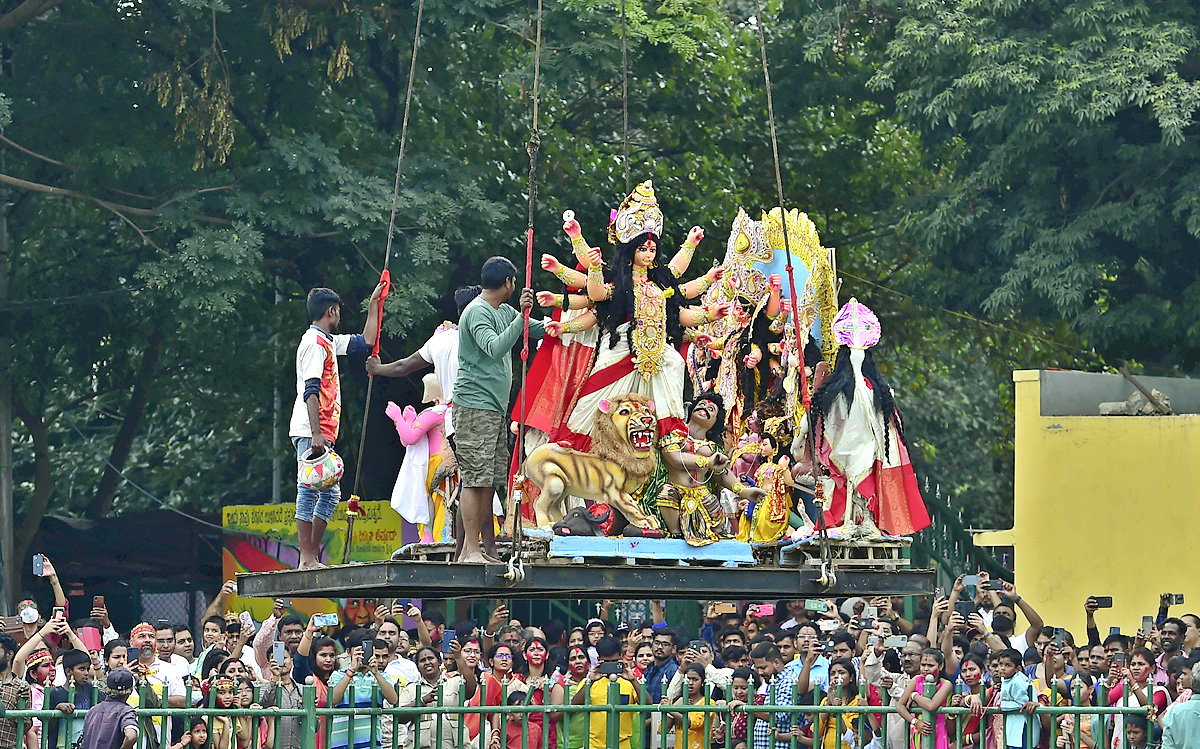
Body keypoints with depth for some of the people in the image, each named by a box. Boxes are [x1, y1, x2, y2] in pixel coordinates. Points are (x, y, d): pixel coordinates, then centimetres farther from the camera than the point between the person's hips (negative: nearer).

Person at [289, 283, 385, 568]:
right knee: (309, 491, -12)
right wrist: (316, 434, -25)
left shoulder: (328, 342, 22)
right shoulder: (315, 342, -9)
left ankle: (312, 557, 10)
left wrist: (374, 304, 33)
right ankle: (307, 558, -15)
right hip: (310, 432, -11)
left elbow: (366, 342, 34)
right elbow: (310, 391, -18)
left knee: (330, 493, 10)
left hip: (322, 433, 11)